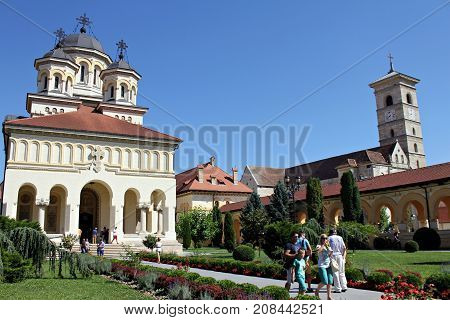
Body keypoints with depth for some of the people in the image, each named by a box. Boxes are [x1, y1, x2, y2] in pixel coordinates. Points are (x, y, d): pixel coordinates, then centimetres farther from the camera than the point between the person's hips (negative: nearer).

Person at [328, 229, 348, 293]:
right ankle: (344, 287, 9)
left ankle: (338, 289, 0)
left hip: (333, 256, -3)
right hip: (340, 256, 3)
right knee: (341, 272, 13)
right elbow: (344, 248, 5)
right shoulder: (340, 238, 12)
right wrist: (344, 256, 6)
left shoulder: (329, 238, 3)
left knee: (335, 272, 0)